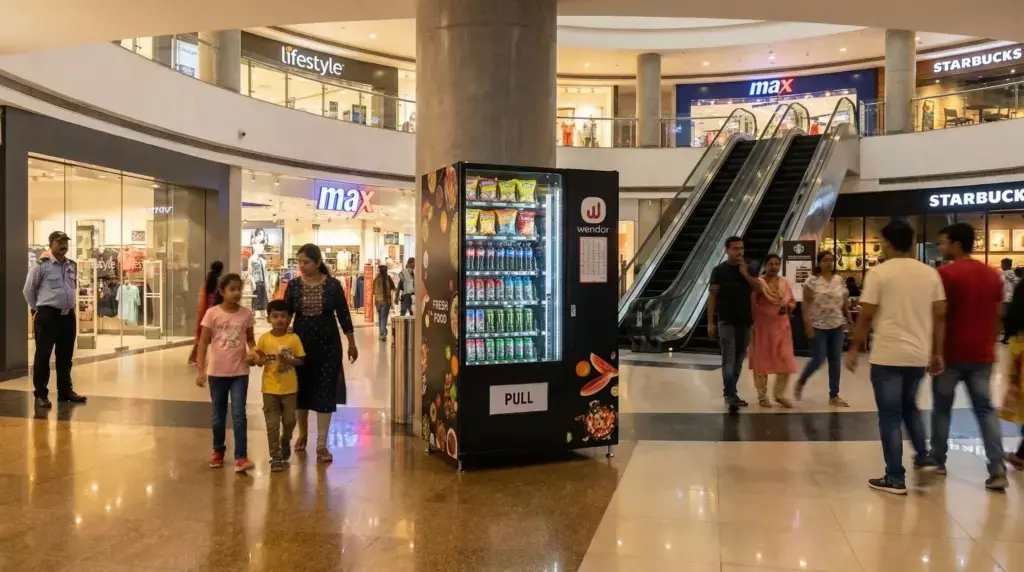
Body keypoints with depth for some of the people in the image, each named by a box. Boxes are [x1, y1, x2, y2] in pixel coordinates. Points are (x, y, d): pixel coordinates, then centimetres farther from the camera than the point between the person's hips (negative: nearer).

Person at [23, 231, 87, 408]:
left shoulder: (72, 266, 10)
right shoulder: (42, 265, -8)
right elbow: (28, 289, 0)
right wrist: (36, 309, 4)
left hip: (68, 315, 6)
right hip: (47, 315, -6)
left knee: (65, 356, 13)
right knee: (43, 355, -1)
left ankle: (65, 391, 23)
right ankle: (40, 394, 6)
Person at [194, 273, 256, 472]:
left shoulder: (246, 314, -2)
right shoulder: (212, 313, -7)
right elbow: (203, 343, -4)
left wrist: (253, 354, -11)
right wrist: (201, 370, -9)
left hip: (240, 372, 0)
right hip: (217, 372, 0)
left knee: (239, 414, -5)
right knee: (218, 415, 14)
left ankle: (241, 456, -3)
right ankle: (218, 451, 33)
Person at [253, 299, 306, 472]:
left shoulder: (294, 338, -6)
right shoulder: (264, 339, -5)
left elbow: (300, 361, -3)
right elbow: (259, 361, 2)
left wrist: (289, 360, -21)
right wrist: (260, 360, -21)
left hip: (289, 388, 0)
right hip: (270, 388, 0)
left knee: (289, 420, 13)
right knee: (272, 424, 3)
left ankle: (285, 443, 42)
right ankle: (275, 457, 12)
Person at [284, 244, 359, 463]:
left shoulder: (333, 285, -5)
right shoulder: (293, 286, -1)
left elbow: (343, 315, 1)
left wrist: (352, 344, 4)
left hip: (328, 345, -2)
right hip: (300, 344, 2)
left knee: (325, 392, -1)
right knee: (300, 390, 12)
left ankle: (322, 445, 7)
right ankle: (302, 434, 35)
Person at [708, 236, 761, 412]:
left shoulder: (748, 269, 8)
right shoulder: (719, 270, -3)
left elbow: (758, 288, -2)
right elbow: (712, 296, -5)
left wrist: (744, 273, -13)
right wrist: (710, 322, -11)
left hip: (744, 322, 5)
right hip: (726, 322, -5)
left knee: (738, 359, 10)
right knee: (728, 360, -9)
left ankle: (731, 393, 20)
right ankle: (730, 396, -11)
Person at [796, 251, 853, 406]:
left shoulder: (839, 280, 7)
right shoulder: (812, 280, -6)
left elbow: (845, 301, 11)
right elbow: (806, 303, -9)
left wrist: (849, 319, 10)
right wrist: (807, 323, -16)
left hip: (837, 326, 4)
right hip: (818, 326, -4)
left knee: (835, 360, 5)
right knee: (818, 360, -5)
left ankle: (834, 395, 13)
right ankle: (801, 382, 21)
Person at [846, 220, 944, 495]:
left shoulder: (880, 272, -8)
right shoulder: (930, 273, 6)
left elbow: (866, 316, -10)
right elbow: (940, 315, 6)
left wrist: (854, 349, -1)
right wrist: (937, 353, 12)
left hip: (887, 355, -5)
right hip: (919, 355, 5)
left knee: (890, 416, 3)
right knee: (909, 406, 27)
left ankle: (895, 479, 6)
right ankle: (924, 457, 23)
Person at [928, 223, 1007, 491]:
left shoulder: (945, 273, -12)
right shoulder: (992, 275, 8)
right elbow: (997, 316, 13)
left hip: (951, 353, -5)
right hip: (981, 354, 5)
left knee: (942, 408, 10)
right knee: (985, 410, 6)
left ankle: (938, 461, 20)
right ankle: (997, 469, -2)